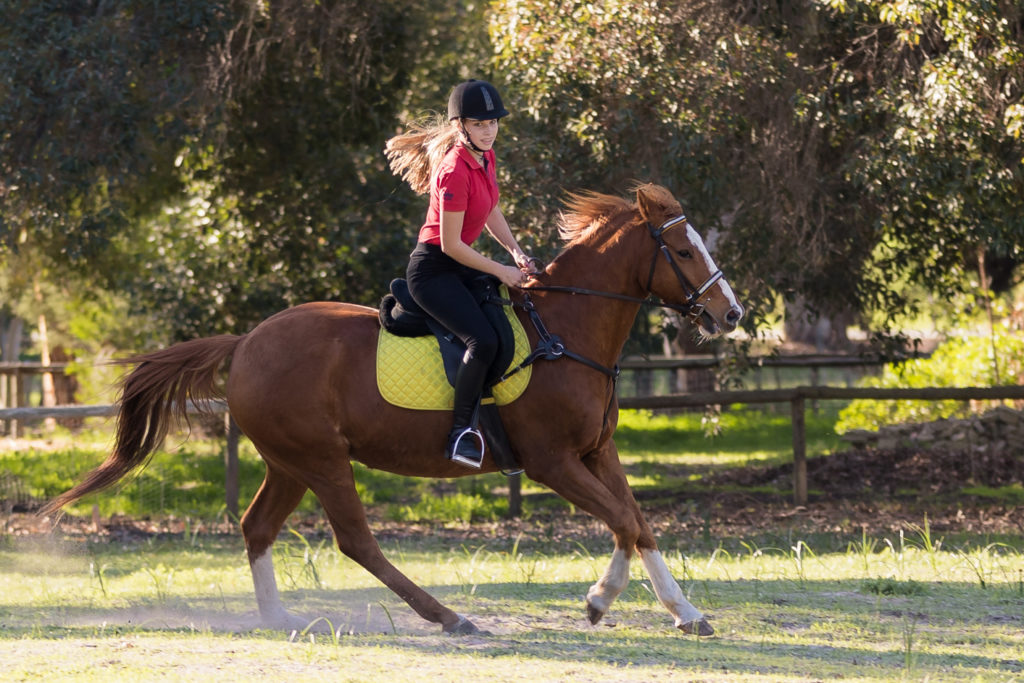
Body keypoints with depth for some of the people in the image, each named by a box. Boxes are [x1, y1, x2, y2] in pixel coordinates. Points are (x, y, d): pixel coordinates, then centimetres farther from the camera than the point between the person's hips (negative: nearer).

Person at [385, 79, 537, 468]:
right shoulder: (455, 172, -24)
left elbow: (491, 212, 18)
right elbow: (451, 244, -23)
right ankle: (461, 432, -19)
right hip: (432, 270, -10)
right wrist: (501, 272, -16)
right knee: (483, 341, -28)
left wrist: (516, 252, 3)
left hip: (459, 266, 10)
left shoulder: (485, 156, 5)